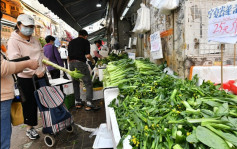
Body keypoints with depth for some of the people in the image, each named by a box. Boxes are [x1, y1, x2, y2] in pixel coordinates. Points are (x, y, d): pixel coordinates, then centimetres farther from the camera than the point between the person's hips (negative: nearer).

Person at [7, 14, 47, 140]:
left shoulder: (35, 40, 10)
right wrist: (35, 72, -25)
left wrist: (44, 66, 3)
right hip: (26, 79, -6)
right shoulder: (13, 41, -10)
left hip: (41, 76, 6)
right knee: (29, 104, 7)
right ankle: (30, 128, 29)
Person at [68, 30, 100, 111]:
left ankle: (77, 102, 20)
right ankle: (89, 103, -6)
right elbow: (87, 55, -8)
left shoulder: (71, 42, 18)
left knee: (75, 83, 15)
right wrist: (93, 60, 10)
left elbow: (68, 56, 17)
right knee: (88, 83, -1)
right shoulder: (86, 41, 2)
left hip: (71, 63, 6)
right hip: (80, 63, -6)